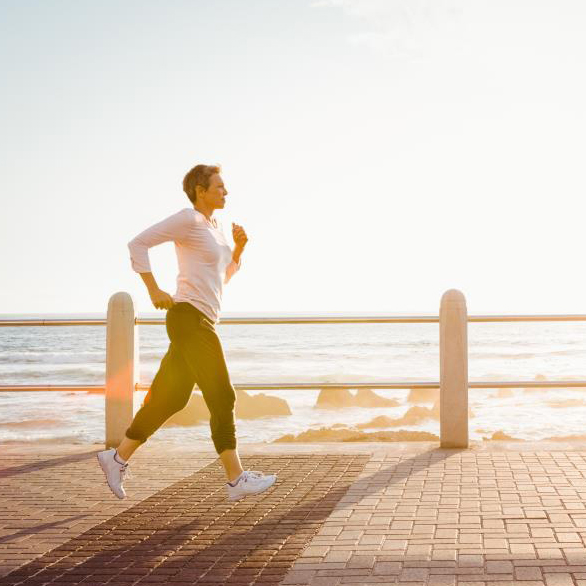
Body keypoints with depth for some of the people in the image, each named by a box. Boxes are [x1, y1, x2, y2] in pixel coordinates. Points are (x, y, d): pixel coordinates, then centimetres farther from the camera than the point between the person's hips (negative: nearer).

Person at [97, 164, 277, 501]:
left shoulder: (214, 227, 20)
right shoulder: (188, 219, -8)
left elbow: (224, 276, 26)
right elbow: (138, 244, -11)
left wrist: (239, 247, 9)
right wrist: (154, 290, -13)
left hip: (201, 323, 10)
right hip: (190, 318, -10)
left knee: (169, 398, 10)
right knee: (222, 398, -8)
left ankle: (118, 458, 18)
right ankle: (237, 479, -4)